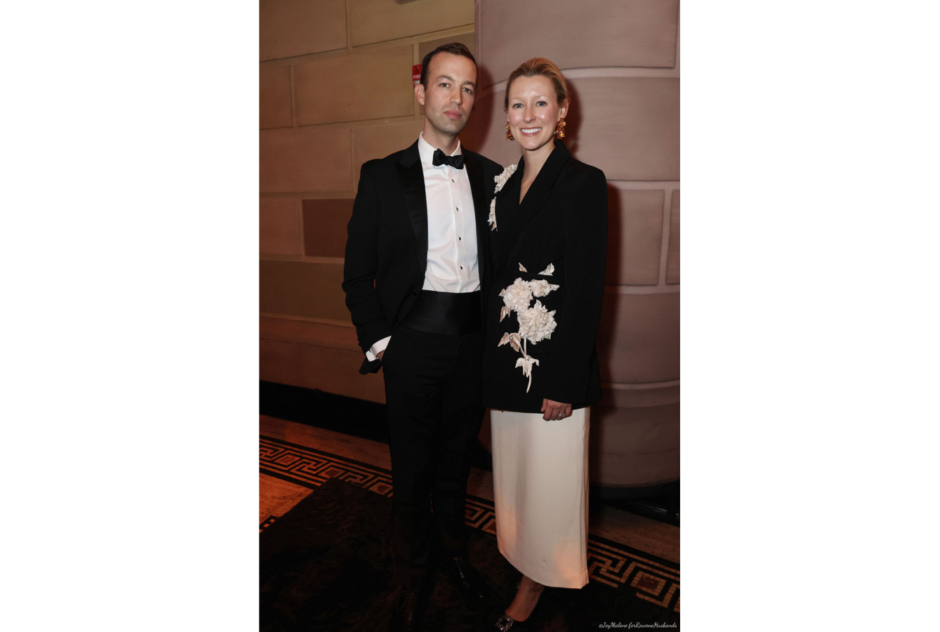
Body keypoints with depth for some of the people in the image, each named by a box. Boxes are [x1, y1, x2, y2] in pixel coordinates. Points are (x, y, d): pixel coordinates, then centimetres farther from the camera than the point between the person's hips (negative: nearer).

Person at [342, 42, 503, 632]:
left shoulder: (491, 175, 7)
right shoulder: (382, 174, -1)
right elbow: (357, 273, -1)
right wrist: (378, 341, -6)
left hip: (474, 341, 3)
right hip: (413, 342, -2)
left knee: (457, 463, 20)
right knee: (412, 472, 11)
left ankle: (456, 554, 45)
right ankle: (414, 579, 36)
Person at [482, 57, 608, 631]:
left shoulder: (584, 183, -11)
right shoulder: (506, 185, 10)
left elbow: (587, 290, -15)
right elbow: (500, 277, 12)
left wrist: (564, 381, -16)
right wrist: (493, 358, 10)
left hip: (554, 365, -6)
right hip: (508, 358, 7)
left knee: (549, 475, 10)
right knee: (515, 471, 20)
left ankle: (537, 584, 34)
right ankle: (527, 569, 44)